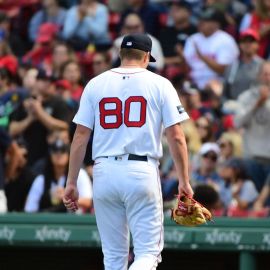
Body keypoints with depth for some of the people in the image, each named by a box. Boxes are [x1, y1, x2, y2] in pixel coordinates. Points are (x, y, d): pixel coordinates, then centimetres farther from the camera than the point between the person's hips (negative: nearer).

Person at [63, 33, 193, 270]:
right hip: (143, 171, -3)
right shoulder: (160, 84, 3)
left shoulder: (96, 84, 9)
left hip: (104, 172, 3)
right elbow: (176, 137, -3)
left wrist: (71, 183, 8)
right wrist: (184, 181, 3)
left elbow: (80, 137, 4)